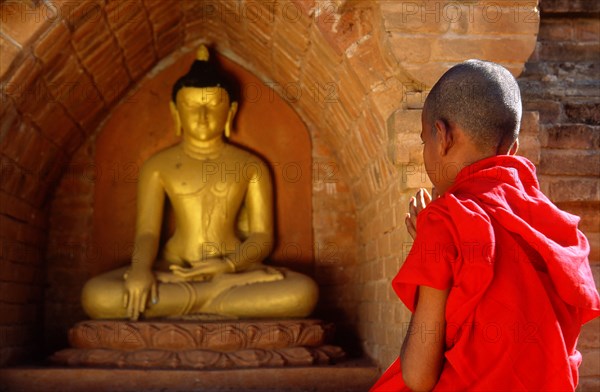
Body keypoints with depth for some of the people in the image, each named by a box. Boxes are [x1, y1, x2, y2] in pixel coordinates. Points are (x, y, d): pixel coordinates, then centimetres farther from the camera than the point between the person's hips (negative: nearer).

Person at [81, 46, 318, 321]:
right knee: (95, 295, -31)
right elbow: (147, 231, -1)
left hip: (234, 269, 0)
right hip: (172, 270, 1)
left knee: (304, 291, -31)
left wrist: (228, 264, -17)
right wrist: (141, 269, -25)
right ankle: (225, 291, -25)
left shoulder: (251, 166, 10)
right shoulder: (158, 166, 9)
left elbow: (262, 237, 5)